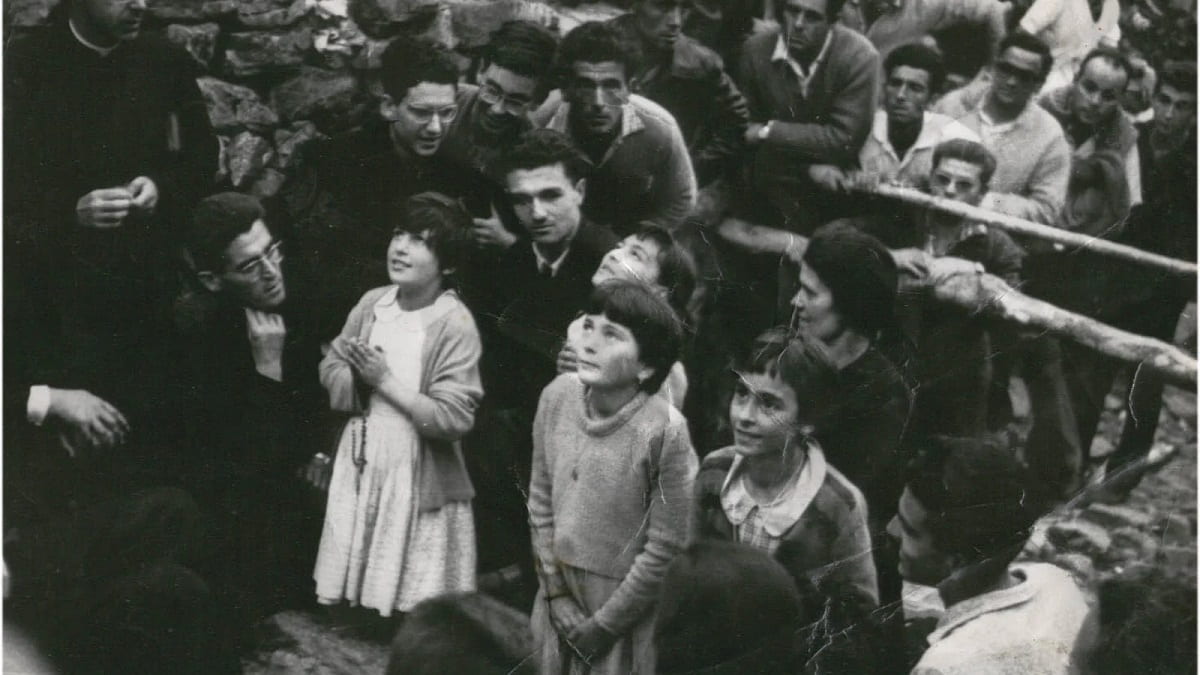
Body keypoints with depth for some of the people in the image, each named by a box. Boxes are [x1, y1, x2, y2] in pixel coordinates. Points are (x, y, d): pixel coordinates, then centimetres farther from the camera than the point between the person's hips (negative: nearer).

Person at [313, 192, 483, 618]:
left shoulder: (455, 325, -14)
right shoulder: (372, 303, 3)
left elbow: (453, 419, -18)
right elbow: (331, 368, 10)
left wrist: (385, 381, -15)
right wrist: (358, 378, -12)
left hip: (418, 481, -5)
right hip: (360, 466, 5)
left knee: (412, 614, 1)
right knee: (344, 600, 11)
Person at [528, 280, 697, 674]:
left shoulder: (663, 432, -23)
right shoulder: (557, 396, -7)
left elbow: (665, 549, -16)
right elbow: (541, 500, 4)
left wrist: (603, 625, -10)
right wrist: (555, 592, 0)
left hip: (626, 609, -4)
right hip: (559, 596, 5)